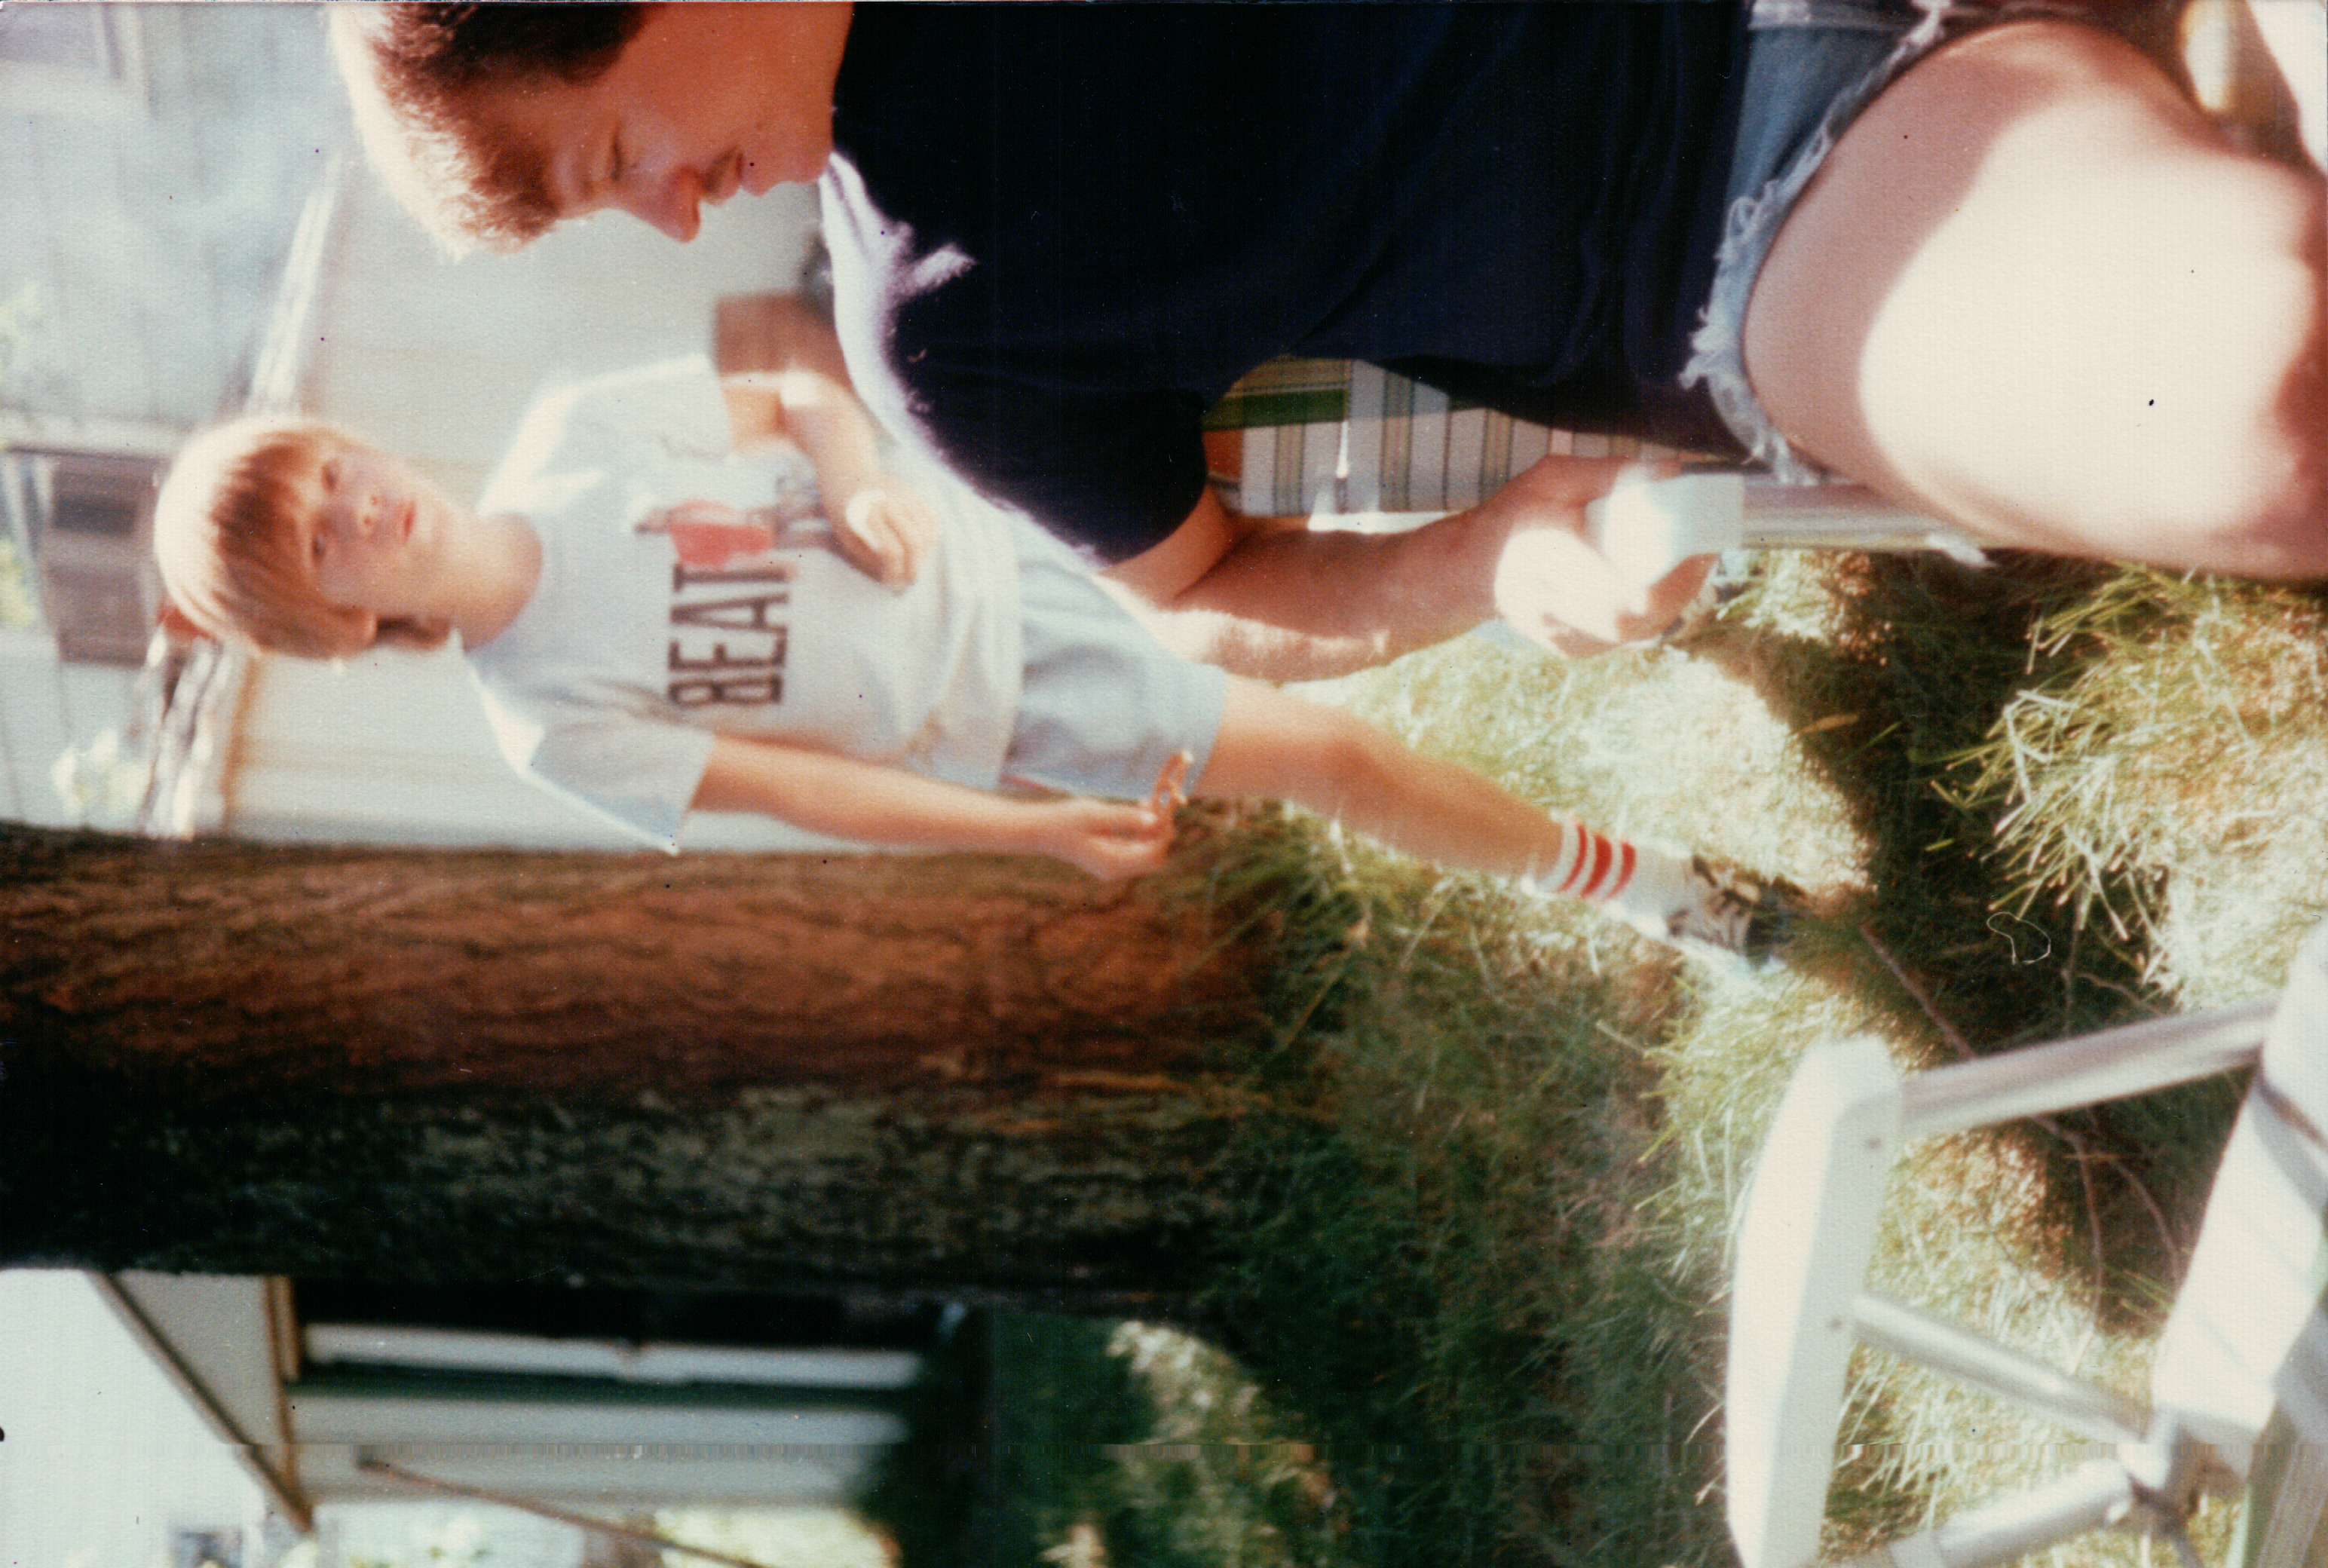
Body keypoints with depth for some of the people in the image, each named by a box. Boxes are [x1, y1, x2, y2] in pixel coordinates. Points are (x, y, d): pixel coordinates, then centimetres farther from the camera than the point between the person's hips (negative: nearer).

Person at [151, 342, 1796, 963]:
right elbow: (790, 786, -17)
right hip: (1002, 722, -3)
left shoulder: (568, 435, -10)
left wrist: (861, 477, -21)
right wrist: (1047, 835, -18)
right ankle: (1623, 878, 11)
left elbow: (801, 395, 1)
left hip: (996, 550, 4)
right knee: (1325, 755, -7)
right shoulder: (556, 722, -17)